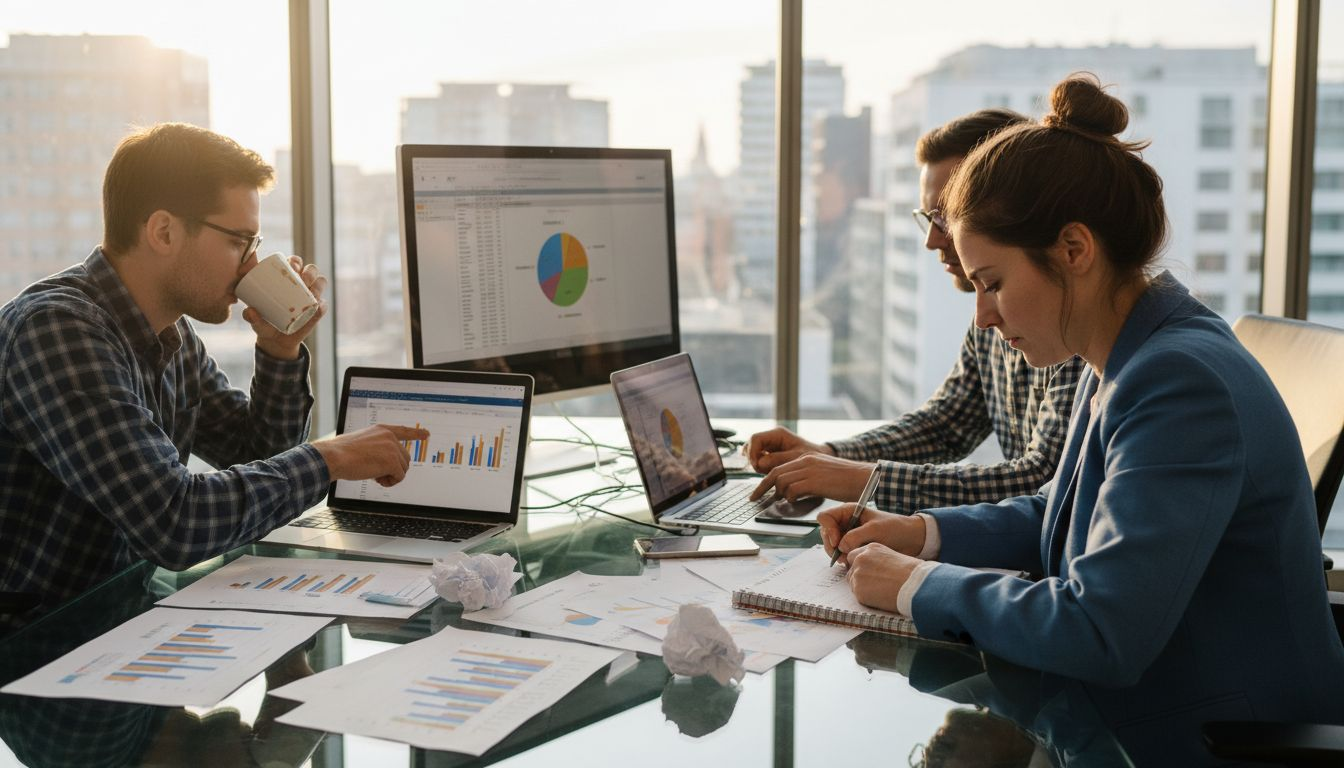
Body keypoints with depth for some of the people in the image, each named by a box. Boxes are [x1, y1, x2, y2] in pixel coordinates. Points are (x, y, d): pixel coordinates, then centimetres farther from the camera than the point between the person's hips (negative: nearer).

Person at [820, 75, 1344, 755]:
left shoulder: (1182, 382, -25)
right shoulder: (1126, 365, 5)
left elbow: (1098, 632, -29)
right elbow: (1063, 517, 21)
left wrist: (919, 587, -18)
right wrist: (926, 533, 6)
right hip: (1130, 716, 8)